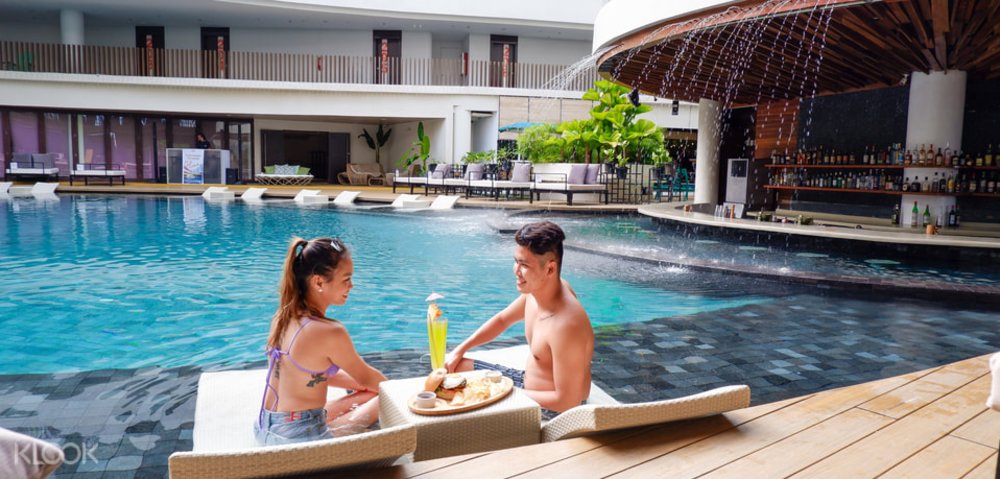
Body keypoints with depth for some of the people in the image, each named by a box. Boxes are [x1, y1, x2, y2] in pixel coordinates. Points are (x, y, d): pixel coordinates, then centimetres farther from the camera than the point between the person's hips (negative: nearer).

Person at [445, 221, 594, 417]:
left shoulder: (565, 325, -36)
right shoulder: (536, 289, -9)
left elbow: (567, 401, -29)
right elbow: (502, 320, 12)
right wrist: (460, 350, 6)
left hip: (552, 410, -8)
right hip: (528, 382, 9)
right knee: (456, 367, 14)